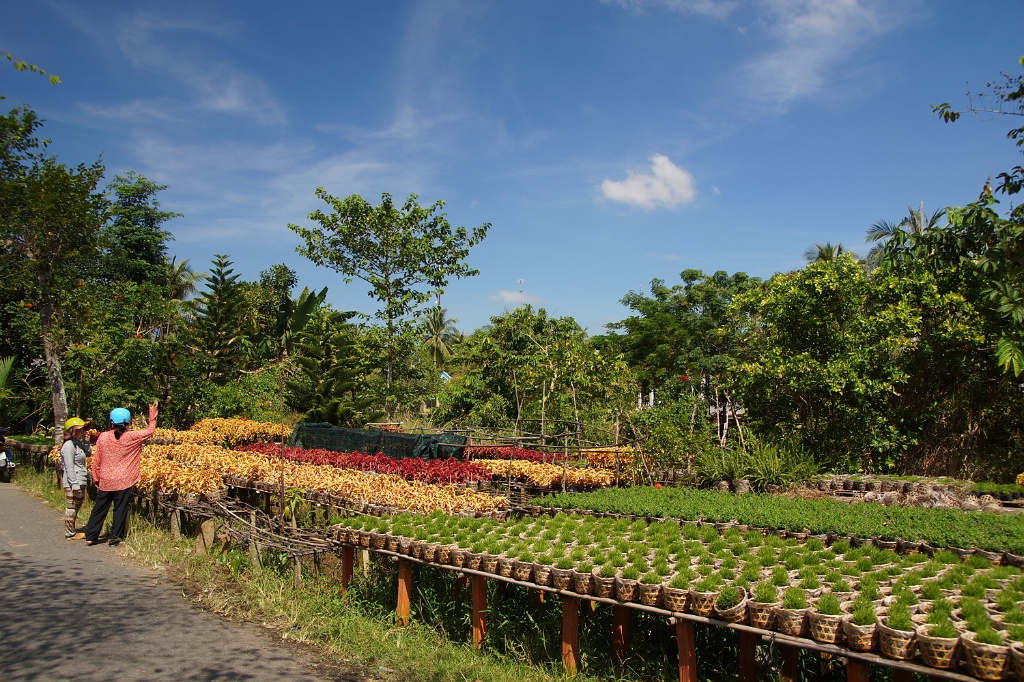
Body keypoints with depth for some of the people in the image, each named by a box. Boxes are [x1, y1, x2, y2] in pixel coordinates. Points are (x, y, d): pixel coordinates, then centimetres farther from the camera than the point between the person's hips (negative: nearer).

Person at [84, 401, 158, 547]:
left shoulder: (103, 437, -3)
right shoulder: (131, 437, -10)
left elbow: (96, 461, 3)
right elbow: (150, 430, 3)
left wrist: (96, 479, 14)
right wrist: (153, 414, 14)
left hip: (105, 481, 2)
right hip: (124, 481, -2)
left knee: (99, 509, 14)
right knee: (120, 510, 6)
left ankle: (90, 537, 20)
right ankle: (115, 538, 11)